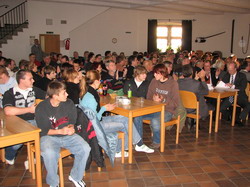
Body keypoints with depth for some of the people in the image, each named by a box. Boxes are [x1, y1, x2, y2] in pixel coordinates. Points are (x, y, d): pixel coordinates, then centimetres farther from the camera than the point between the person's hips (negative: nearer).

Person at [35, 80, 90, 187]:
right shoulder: (41, 108, -11)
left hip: (68, 135, 3)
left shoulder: (69, 104, 0)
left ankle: (75, 177, 6)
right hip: (49, 136, -3)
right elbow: (43, 130, -10)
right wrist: (60, 131, -24)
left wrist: (71, 128, -13)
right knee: (49, 154, -36)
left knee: (85, 149, -20)